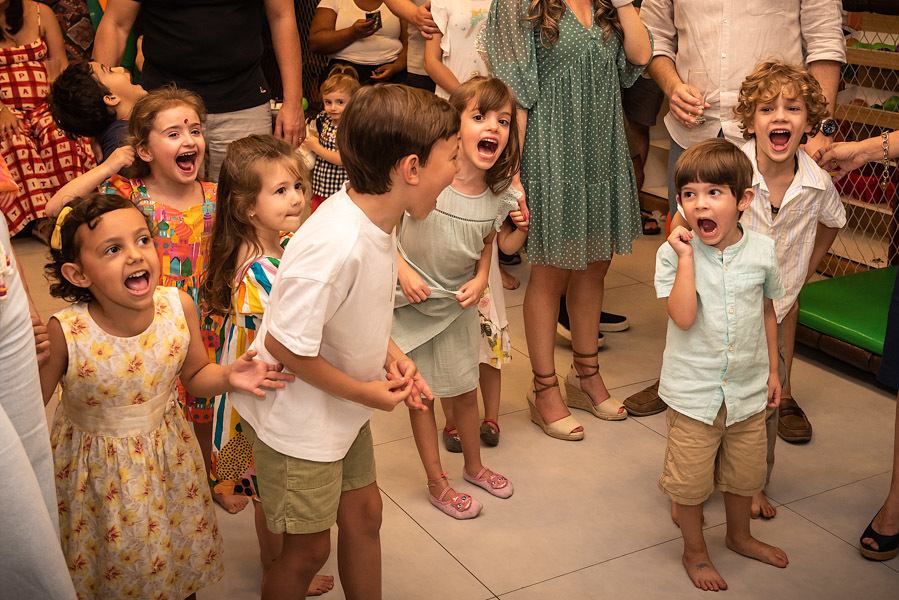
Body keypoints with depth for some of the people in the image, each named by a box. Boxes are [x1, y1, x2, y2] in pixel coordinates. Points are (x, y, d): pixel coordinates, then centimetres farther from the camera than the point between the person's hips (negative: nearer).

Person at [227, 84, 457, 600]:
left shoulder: (376, 217, -7)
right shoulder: (338, 244, -35)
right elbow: (283, 343, -29)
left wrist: (391, 356, -2)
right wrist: (364, 392, -18)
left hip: (343, 407, 8)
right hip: (297, 420, -8)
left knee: (364, 513, 19)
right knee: (310, 547, 8)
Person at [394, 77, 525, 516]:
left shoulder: (499, 195, -12)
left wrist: (480, 280, -6)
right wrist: (402, 270, -19)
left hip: (458, 303, 4)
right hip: (412, 299, -4)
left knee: (465, 391, 17)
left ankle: (474, 466, 43)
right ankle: (437, 484, 26)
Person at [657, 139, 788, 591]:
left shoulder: (762, 251, -6)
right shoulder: (674, 253, -15)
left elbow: (767, 311, 9)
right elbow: (682, 317, -26)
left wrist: (772, 368, 13)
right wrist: (686, 256, -27)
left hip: (747, 388, 3)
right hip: (693, 391, -3)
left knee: (744, 471, 21)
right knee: (691, 478, 9)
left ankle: (739, 536, 47)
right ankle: (694, 550, 33)